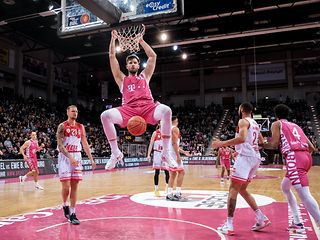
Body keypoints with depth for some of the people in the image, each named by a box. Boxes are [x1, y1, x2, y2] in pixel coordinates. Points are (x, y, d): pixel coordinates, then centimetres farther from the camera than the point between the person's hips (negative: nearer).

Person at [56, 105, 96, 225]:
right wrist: (70, 157, -23)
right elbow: (60, 145, -12)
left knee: (74, 187, 3)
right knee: (66, 186, -5)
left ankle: (72, 214, 9)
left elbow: (85, 144, 12)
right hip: (65, 157, -4)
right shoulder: (62, 126, -4)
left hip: (77, 157, 4)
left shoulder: (81, 127, 10)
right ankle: (65, 206, 24)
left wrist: (91, 159, 5)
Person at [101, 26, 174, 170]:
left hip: (148, 107, 0)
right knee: (105, 115, -27)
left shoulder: (144, 76, 29)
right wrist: (113, 39, 26)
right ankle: (115, 153, -15)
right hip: (129, 110, 0)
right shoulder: (122, 79, 27)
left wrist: (141, 40, 26)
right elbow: (112, 57, 24)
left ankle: (165, 153, -28)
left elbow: (153, 56, 24)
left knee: (166, 110, -33)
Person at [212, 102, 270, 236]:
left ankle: (229, 225, -10)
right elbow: (262, 142, 30)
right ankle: (261, 218, 16)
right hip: (255, 157, 9)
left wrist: (222, 143, -19)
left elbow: (242, 138, -23)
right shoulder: (255, 124, 22)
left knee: (233, 189, -7)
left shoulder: (243, 121, -5)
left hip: (245, 156, -9)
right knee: (242, 190, 18)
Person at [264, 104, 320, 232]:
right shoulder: (296, 126, 29)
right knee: (285, 187, 25)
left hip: (294, 158, -8)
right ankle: (297, 223, 23)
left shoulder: (277, 124, 12)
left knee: (304, 194, -16)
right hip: (306, 157, 8)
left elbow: (274, 144, -1)